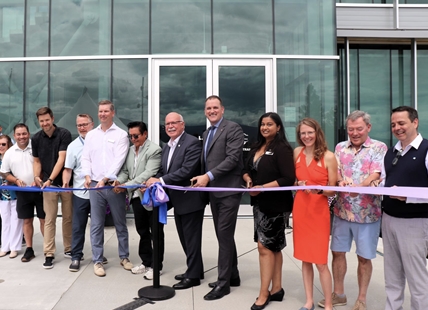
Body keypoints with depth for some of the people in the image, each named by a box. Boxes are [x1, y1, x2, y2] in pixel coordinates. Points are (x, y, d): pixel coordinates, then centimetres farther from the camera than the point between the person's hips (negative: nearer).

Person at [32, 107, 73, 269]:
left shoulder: (64, 134, -9)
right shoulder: (36, 138, 3)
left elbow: (61, 159, -15)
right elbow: (37, 161, 12)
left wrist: (50, 179, -22)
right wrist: (37, 177, -7)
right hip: (48, 184, 2)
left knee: (68, 218, 8)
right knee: (49, 220, 2)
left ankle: (69, 249, 22)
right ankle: (49, 254, 9)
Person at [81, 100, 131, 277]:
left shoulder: (121, 134, -1)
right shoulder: (91, 135, 12)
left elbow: (119, 160, -10)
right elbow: (86, 158, 10)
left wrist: (105, 179, -18)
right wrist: (87, 175, -7)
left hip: (114, 185, -3)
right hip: (95, 185, 3)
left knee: (120, 224, 7)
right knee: (96, 225, 6)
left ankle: (124, 257, 21)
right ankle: (97, 261, 15)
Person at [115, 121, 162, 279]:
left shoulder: (154, 150, -13)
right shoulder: (130, 150, 12)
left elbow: (148, 174, -22)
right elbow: (125, 170, 13)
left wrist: (127, 185, -24)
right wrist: (119, 180, -9)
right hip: (137, 197, 7)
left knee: (156, 232, 5)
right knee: (142, 231, 17)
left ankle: (156, 265, 16)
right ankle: (146, 262, 30)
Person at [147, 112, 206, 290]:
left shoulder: (192, 143, -15)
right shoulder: (166, 147, 13)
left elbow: (187, 170, -25)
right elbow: (164, 171, 13)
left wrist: (161, 181, -25)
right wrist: (154, 182, -8)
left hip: (190, 199, -9)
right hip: (178, 200, 9)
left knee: (191, 239, 3)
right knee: (185, 238, 18)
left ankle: (193, 275, 16)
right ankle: (195, 269, 33)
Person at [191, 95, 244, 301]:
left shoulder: (233, 129, -8)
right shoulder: (206, 134, 18)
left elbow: (233, 158, -19)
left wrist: (208, 176, -22)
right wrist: (202, 179, 4)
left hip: (228, 190, -8)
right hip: (214, 191, 8)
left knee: (224, 235, -4)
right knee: (224, 235, 15)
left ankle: (223, 282, 6)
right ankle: (232, 276, 27)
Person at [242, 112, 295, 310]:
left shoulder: (282, 148, -12)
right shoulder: (257, 148, 11)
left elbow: (288, 179, -20)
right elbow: (246, 169, 18)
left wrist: (262, 187, -21)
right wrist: (248, 179, -4)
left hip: (275, 204, -8)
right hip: (259, 203, 8)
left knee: (264, 246, -4)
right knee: (272, 246, 14)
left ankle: (263, 294, 7)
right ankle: (276, 289, 25)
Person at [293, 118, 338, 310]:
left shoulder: (328, 157, -9)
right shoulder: (297, 152, 4)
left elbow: (332, 191, -6)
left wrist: (319, 189, -25)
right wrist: (299, 184, -5)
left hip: (319, 211, -4)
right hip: (300, 209, 4)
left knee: (320, 261, -2)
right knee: (305, 258, 11)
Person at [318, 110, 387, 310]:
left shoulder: (379, 148, -4)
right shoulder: (340, 147, 8)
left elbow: (375, 176, -16)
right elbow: (335, 172, 1)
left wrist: (359, 187, -34)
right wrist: (341, 182, -21)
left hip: (367, 212, -4)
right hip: (342, 210, 4)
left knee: (364, 257, 8)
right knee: (337, 252, 12)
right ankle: (338, 294, 29)